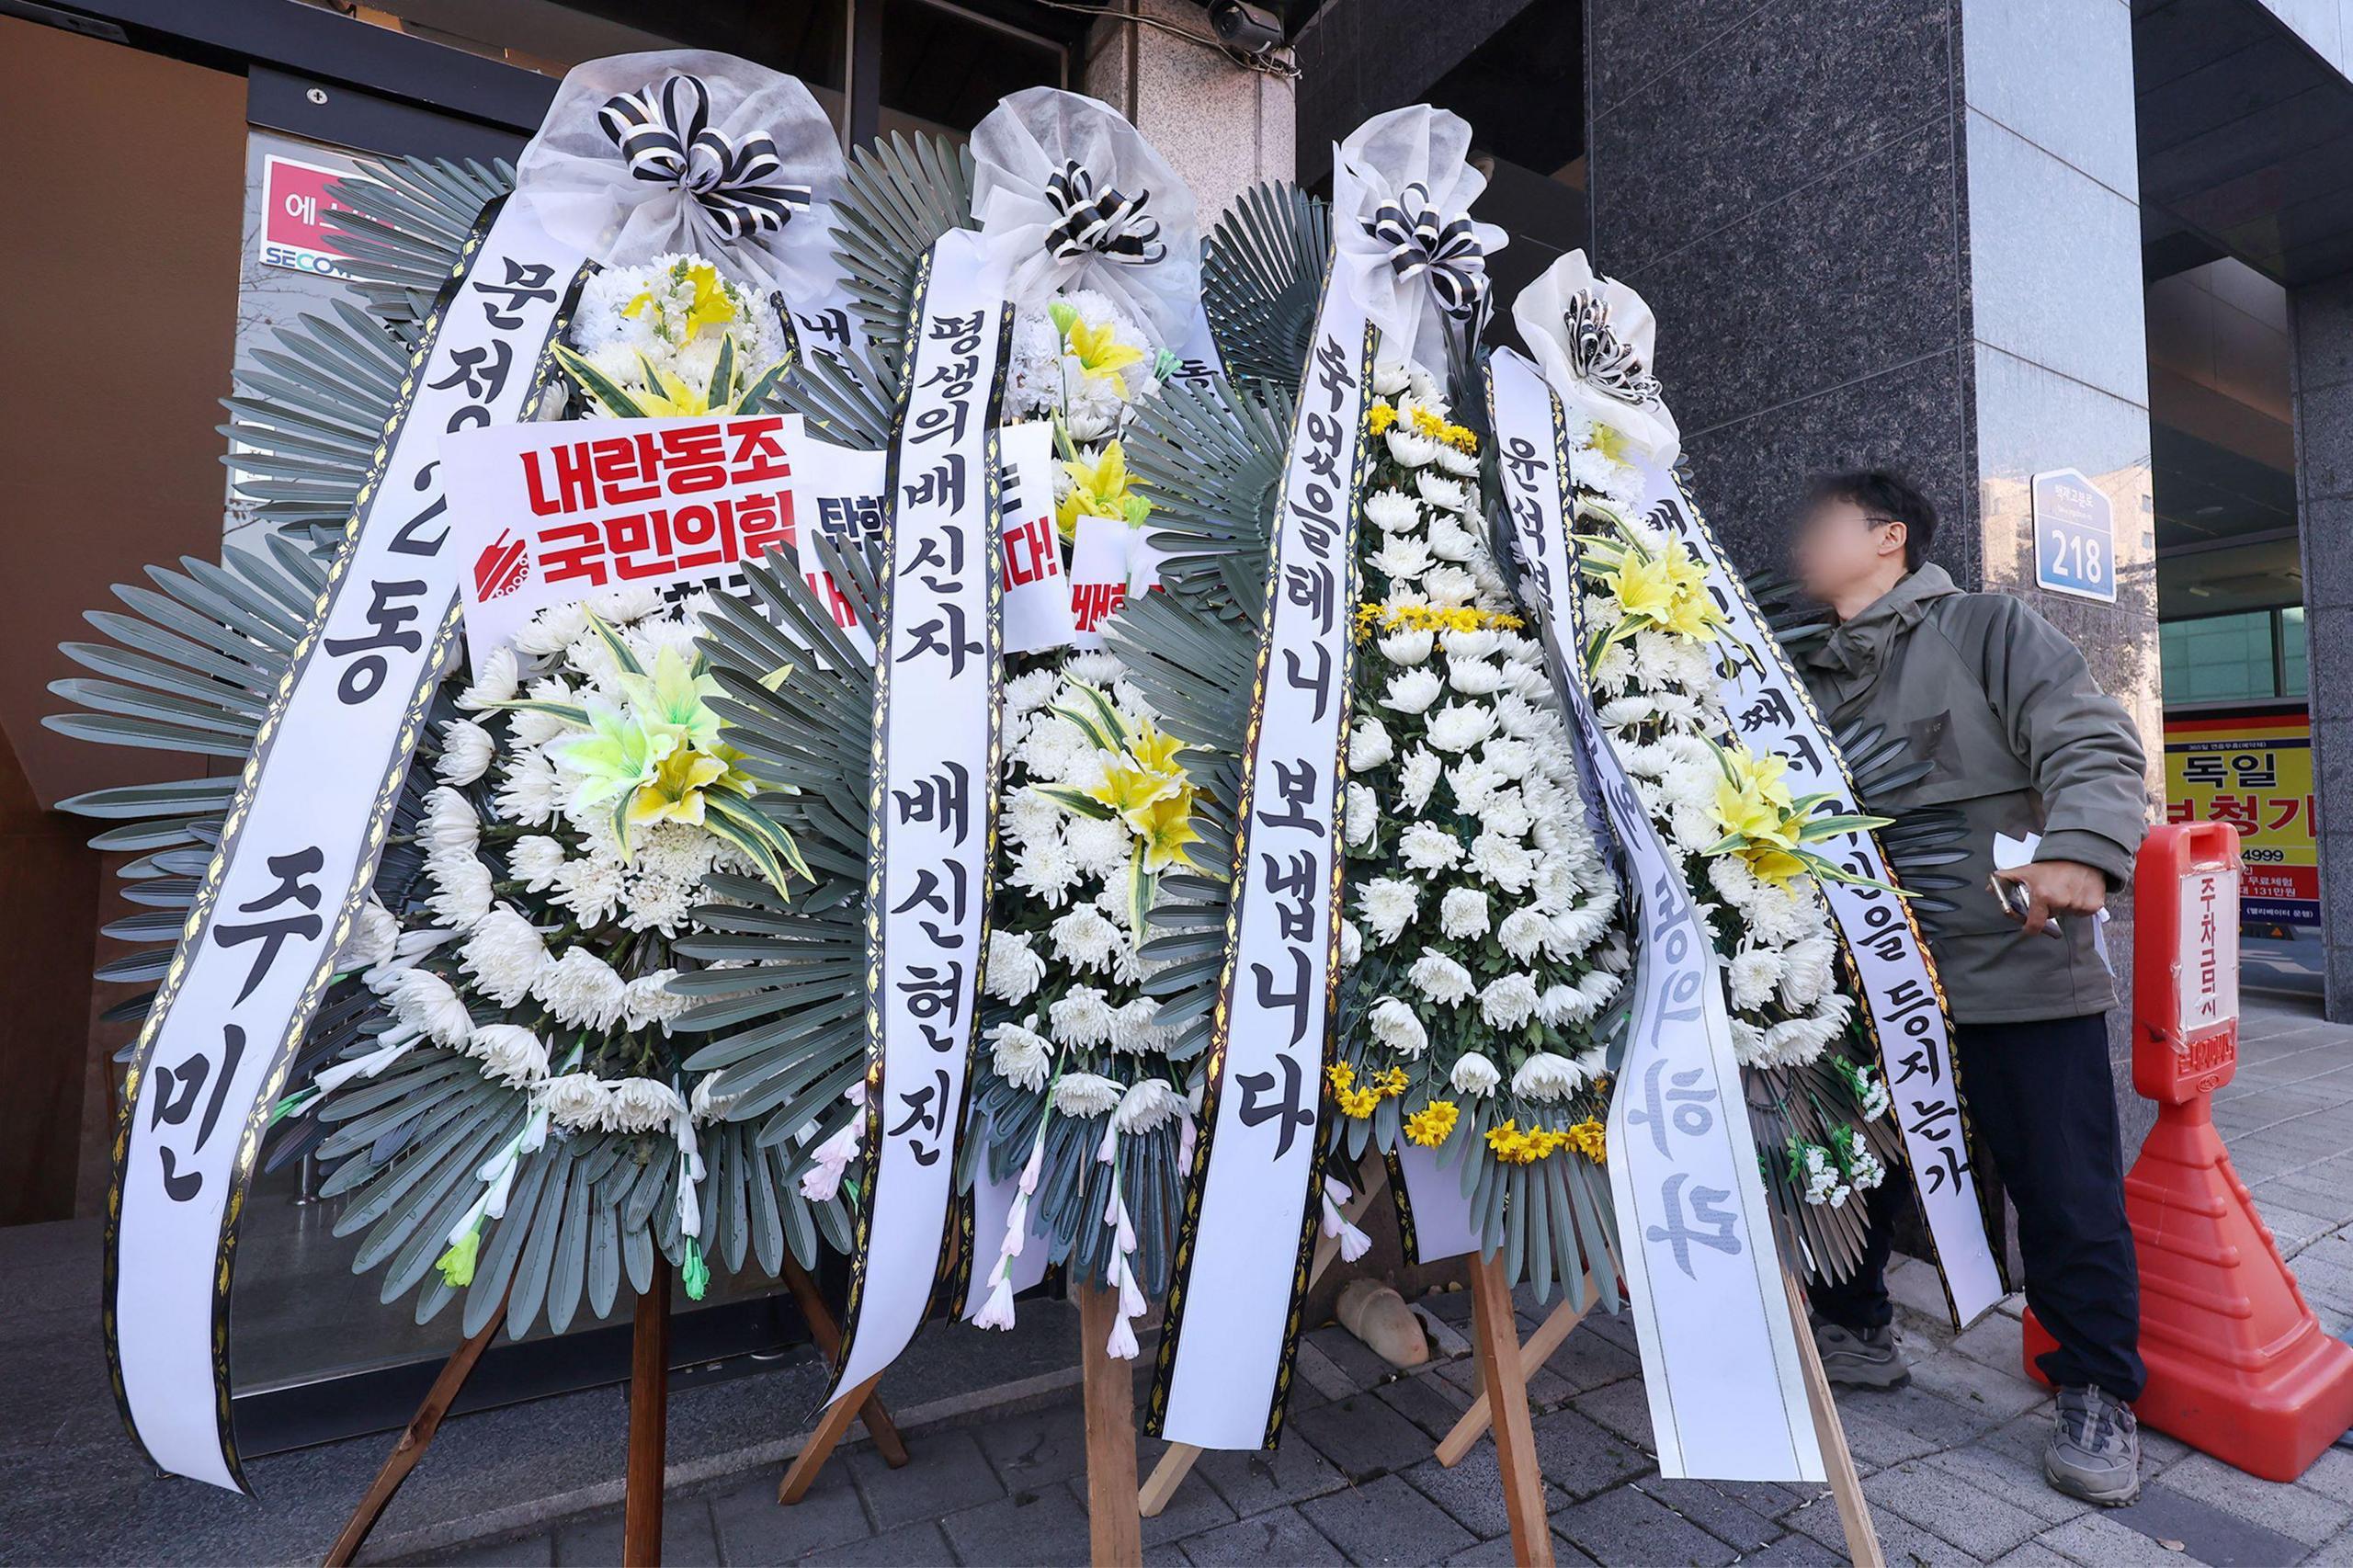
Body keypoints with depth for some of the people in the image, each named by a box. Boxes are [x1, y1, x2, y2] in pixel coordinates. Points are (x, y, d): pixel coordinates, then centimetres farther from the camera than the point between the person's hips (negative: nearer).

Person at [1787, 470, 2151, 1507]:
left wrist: (2080, 848, -28)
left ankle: (2097, 1394, 26)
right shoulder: (1812, 680, 13)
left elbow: (2092, 742, -12)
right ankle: (1853, 1329, 35)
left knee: (2068, 1192, 4)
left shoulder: (1986, 626, 0)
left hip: (2016, 968, -4)